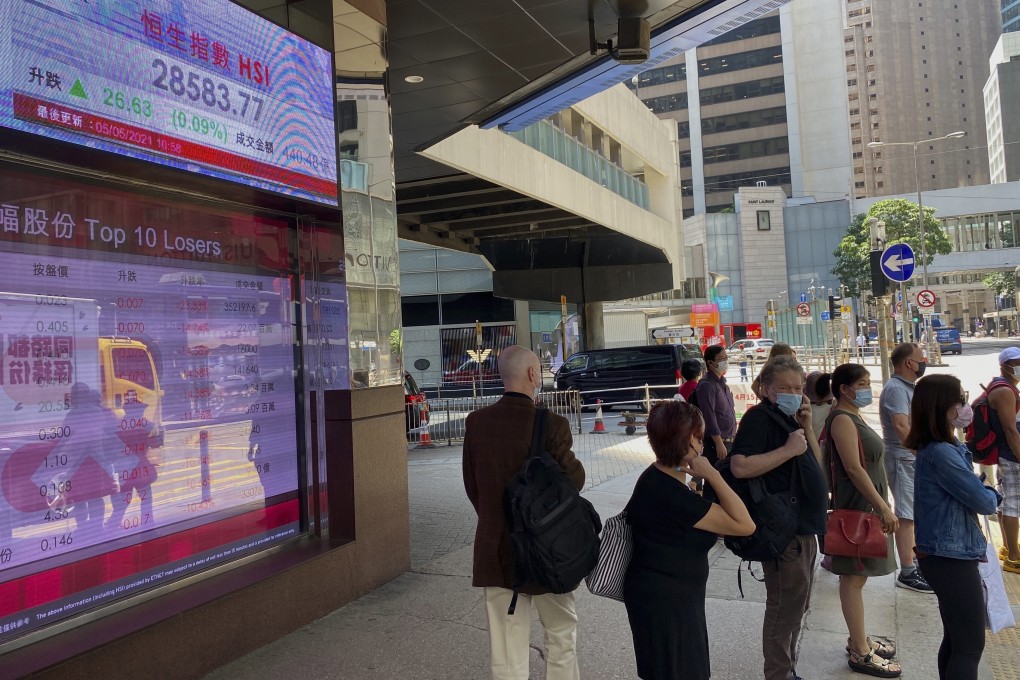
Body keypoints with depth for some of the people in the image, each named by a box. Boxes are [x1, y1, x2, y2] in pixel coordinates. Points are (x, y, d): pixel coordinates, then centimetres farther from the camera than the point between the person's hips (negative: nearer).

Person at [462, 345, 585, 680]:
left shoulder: (476, 422, -5)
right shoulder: (551, 424, -18)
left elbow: (471, 485, 4)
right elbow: (575, 480, -8)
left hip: (495, 548, 3)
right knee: (561, 635, 21)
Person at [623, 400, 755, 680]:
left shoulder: (657, 477, 3)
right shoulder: (671, 494, -30)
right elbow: (745, 524, -27)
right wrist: (711, 475, -25)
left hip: (664, 595, 10)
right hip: (664, 601, -10)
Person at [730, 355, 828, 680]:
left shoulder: (788, 418, 12)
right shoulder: (759, 418, -17)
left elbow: (814, 463, 13)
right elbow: (740, 466, -31)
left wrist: (806, 426, -1)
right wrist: (789, 449, -26)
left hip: (803, 527, 10)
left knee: (797, 605, 21)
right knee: (785, 606, -1)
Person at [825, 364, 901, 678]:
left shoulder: (854, 416, 13)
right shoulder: (842, 419, -17)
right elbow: (854, 468, -23)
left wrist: (880, 505, 19)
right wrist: (884, 507, -21)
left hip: (867, 505, 10)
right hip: (856, 505, -10)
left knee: (858, 575, 17)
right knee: (854, 577, -3)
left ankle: (859, 639, 28)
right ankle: (860, 653, 4)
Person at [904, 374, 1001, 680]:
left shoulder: (935, 448, 8)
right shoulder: (941, 453, -23)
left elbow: (965, 489, 14)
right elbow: (983, 502, -16)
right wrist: (993, 494, 4)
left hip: (946, 554, 10)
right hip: (953, 557, -10)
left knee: (955, 639, 19)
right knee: (971, 646, 1)